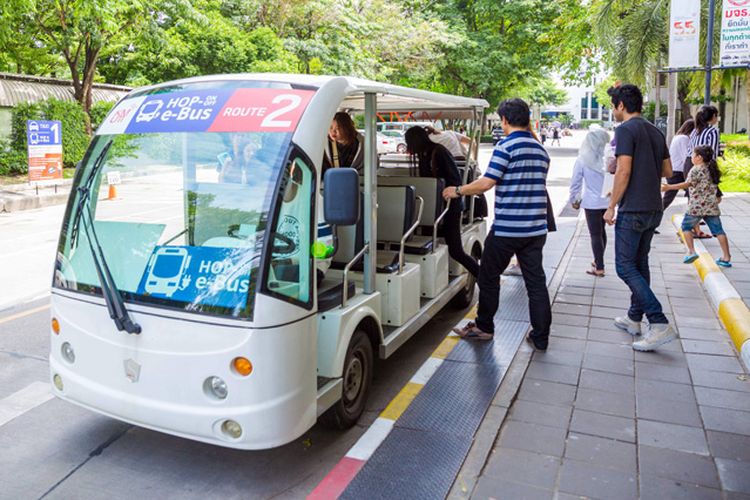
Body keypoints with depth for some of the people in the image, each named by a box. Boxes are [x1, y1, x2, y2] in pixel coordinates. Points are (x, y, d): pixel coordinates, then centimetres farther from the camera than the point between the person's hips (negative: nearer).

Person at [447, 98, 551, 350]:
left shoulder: (506, 147, -12)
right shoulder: (541, 150, 12)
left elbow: (486, 183, -18)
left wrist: (457, 191, -4)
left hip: (507, 228, -6)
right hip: (536, 228, 7)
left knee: (489, 277, 11)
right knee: (536, 281, 8)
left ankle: (484, 327, 23)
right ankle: (541, 337, 12)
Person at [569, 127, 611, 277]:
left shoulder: (582, 160, -10)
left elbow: (575, 182, -5)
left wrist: (573, 200, 8)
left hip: (592, 202, -3)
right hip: (608, 201, 3)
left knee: (595, 234, 4)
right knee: (601, 231, 20)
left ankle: (599, 268, 8)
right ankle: (598, 261, 33)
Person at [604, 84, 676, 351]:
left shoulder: (625, 130, -12)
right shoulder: (656, 132, 13)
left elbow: (624, 172, -19)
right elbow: (667, 171, 16)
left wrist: (611, 206, -12)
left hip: (632, 211, -9)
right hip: (654, 209, 9)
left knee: (625, 267, -5)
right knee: (640, 264, 17)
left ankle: (660, 324, -12)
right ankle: (634, 318, 26)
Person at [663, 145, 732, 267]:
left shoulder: (696, 169, -7)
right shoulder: (712, 169, 14)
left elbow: (687, 184, -17)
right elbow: (713, 186, 20)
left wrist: (669, 187, -19)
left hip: (697, 206, -6)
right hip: (712, 206, 6)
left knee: (686, 226, 10)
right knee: (718, 230, 7)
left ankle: (691, 251, 1)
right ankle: (726, 257, 9)